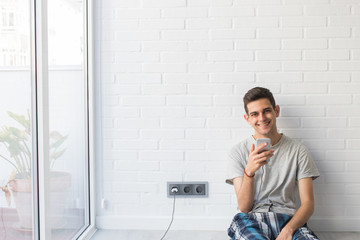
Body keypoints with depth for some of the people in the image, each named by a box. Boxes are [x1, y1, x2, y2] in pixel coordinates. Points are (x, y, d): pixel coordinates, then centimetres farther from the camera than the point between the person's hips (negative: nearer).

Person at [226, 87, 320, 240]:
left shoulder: (298, 151, 8)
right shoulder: (238, 152, 6)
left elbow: (308, 203, 2)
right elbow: (244, 207, -1)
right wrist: (249, 172, -19)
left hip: (288, 219, 1)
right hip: (251, 219, 0)